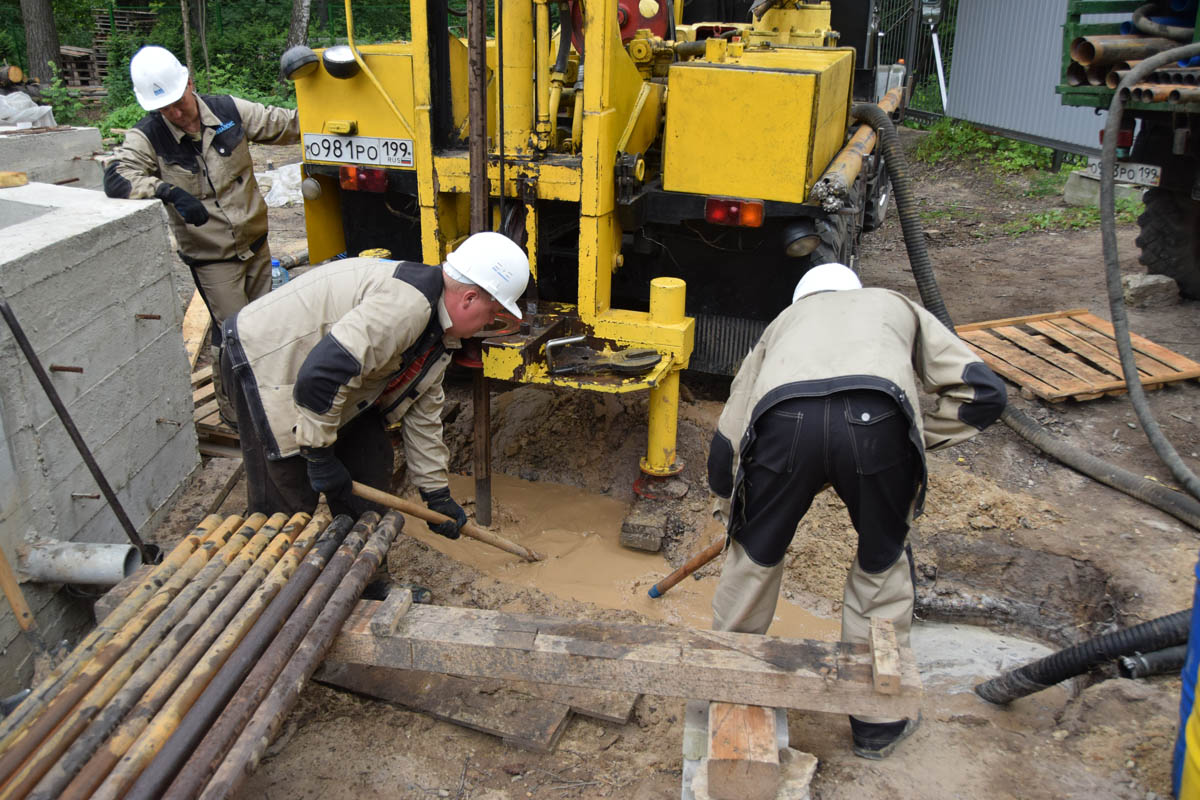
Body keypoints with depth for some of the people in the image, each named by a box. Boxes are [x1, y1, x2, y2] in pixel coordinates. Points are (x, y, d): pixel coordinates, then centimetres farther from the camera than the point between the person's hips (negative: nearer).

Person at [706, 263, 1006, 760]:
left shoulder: (784, 320, 40)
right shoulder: (898, 307, 39)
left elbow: (724, 448, 34)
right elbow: (983, 393, 24)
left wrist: (734, 512, 48)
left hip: (785, 419, 1)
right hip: (876, 418, -1)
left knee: (756, 555, 25)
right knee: (882, 562, 23)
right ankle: (878, 723, 36)